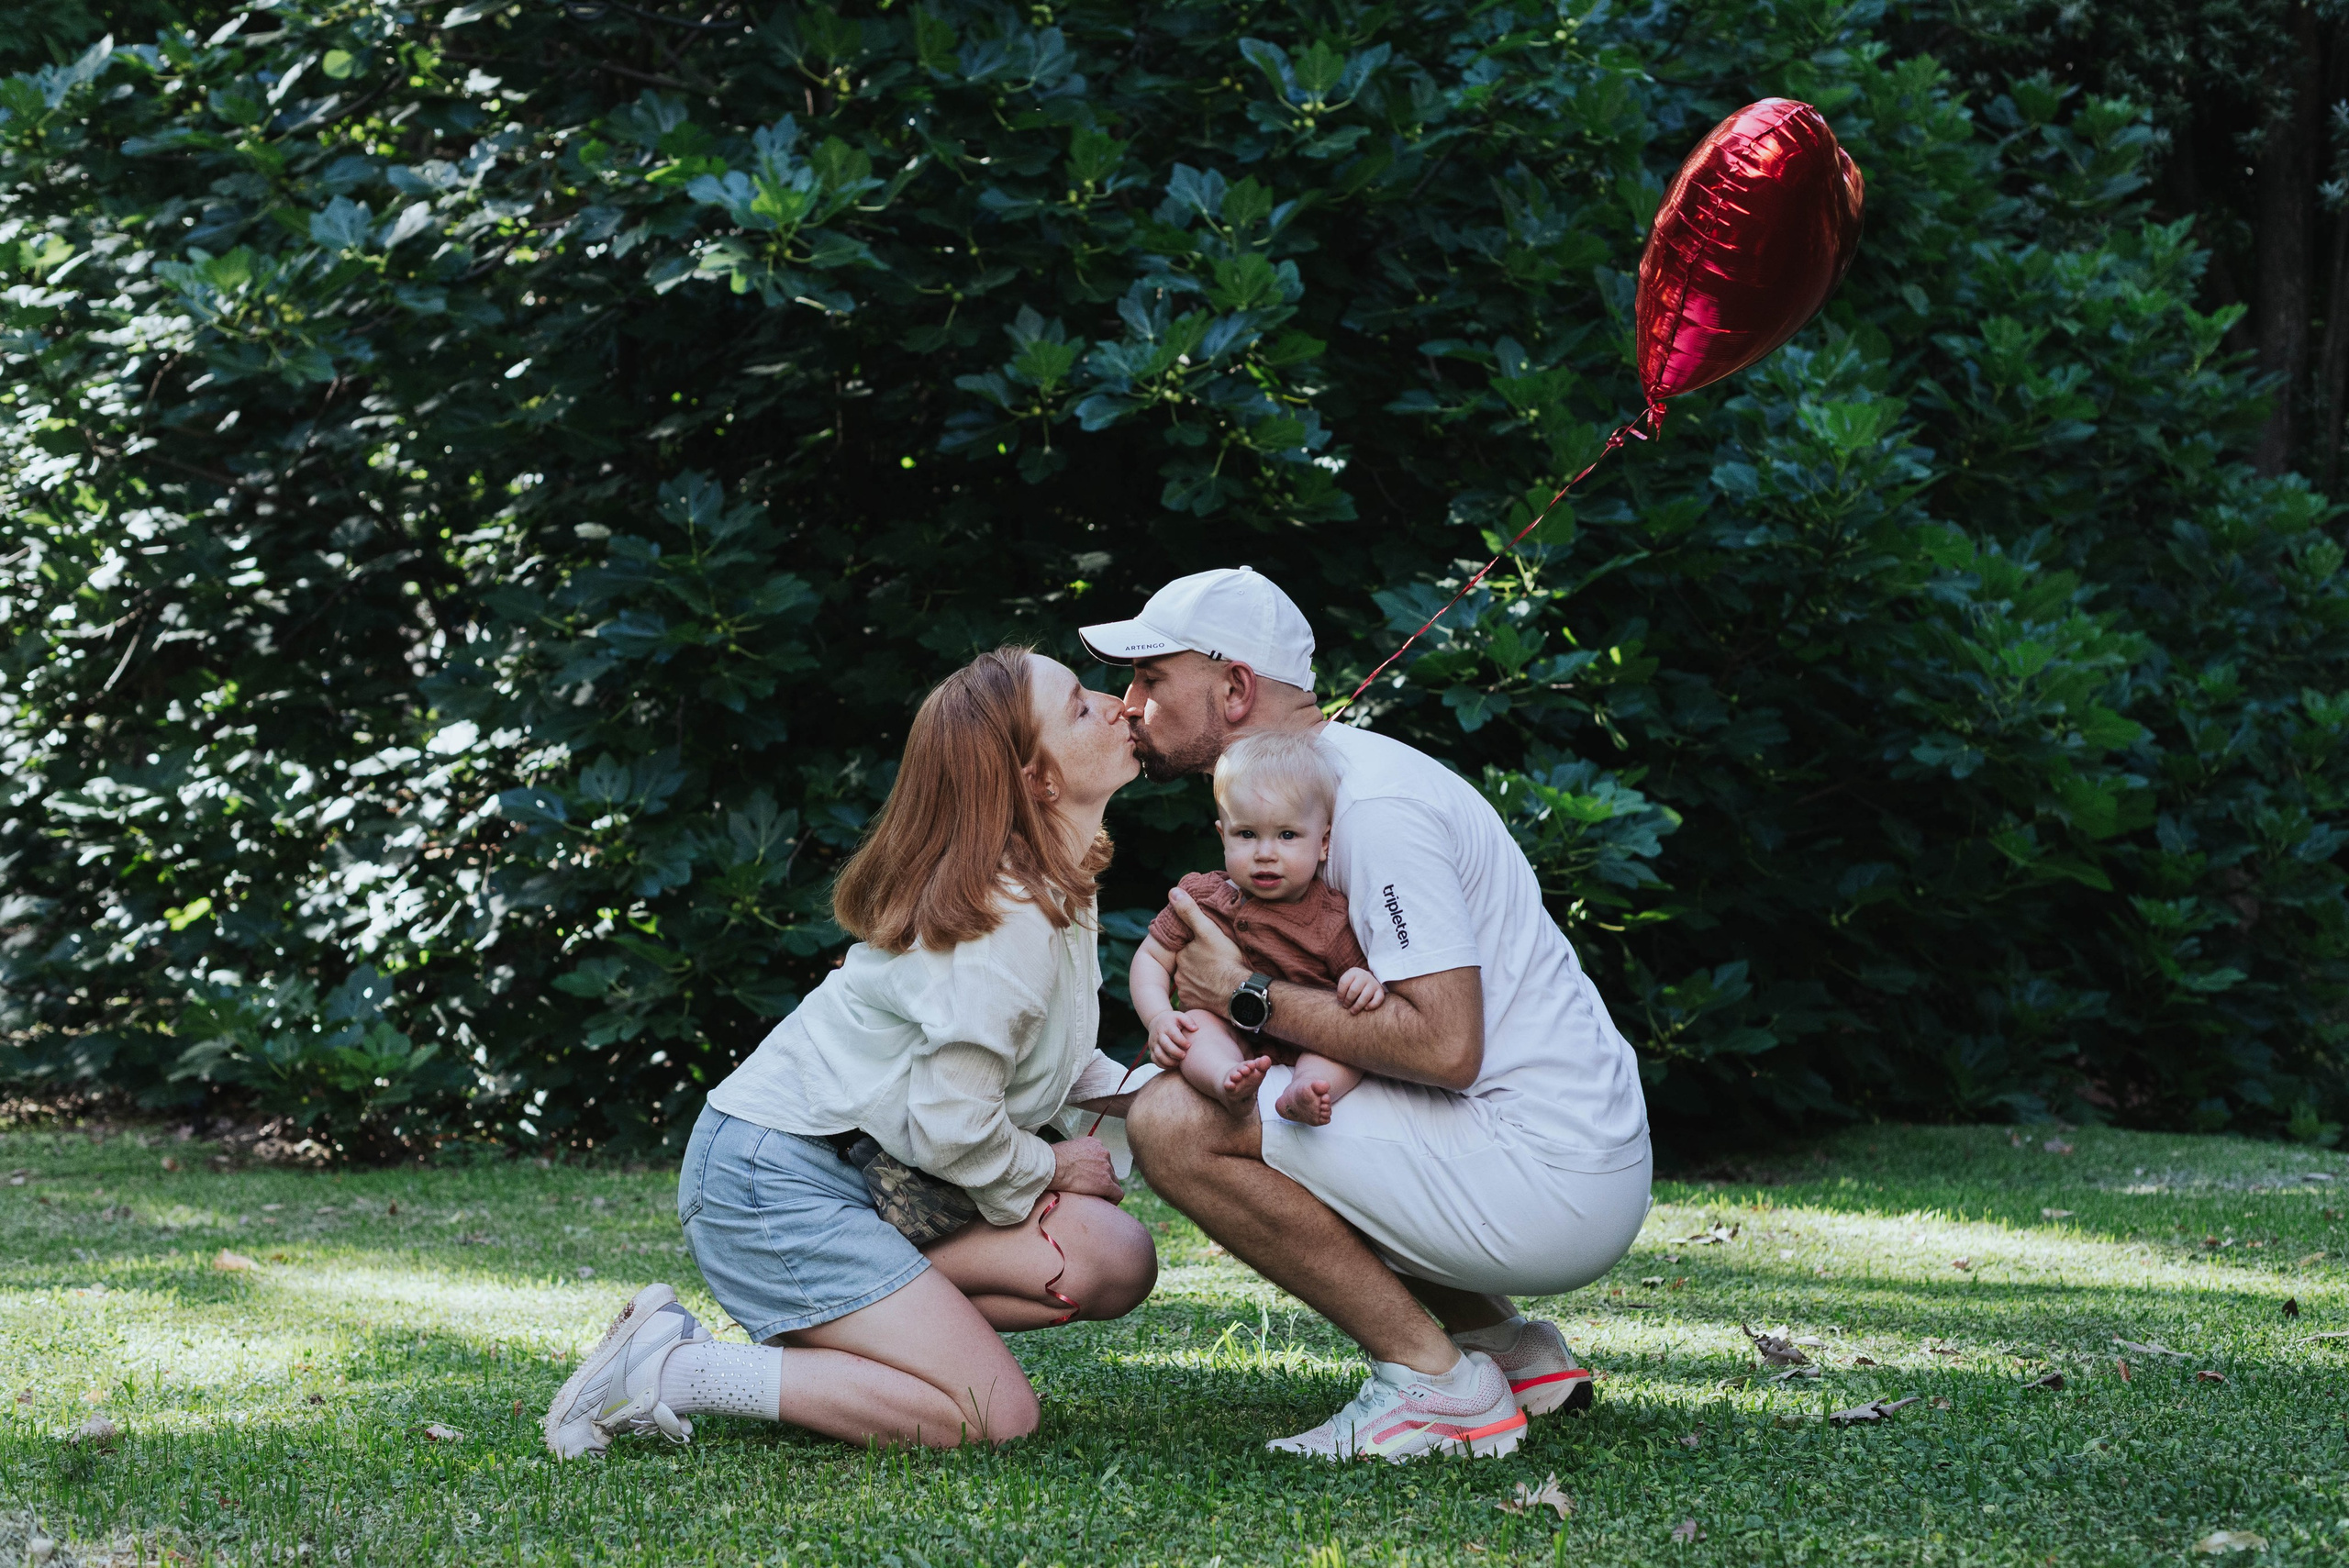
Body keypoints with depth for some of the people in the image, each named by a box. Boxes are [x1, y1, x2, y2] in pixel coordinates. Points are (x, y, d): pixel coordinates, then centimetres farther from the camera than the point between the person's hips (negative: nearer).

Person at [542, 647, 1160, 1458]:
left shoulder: (1056, 891, 8)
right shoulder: (1007, 922, -22)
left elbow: (1032, 1043, 24)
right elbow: (950, 1127, -22)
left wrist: (1136, 1099, 5)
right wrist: (1049, 1169, -2)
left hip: (863, 1171, 9)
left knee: (1113, 1261, -4)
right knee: (996, 1416, -16)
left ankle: (815, 1333, -1)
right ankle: (672, 1369, -12)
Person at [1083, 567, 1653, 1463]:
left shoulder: (1375, 807, -16)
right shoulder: (1326, 782, 15)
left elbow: (1444, 1042, -25)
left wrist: (1250, 1000, -14)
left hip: (1552, 1183, -10)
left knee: (1177, 1126, -16)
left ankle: (1435, 1379, -8)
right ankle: (1508, 1350, 17)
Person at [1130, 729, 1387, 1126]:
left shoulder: (1333, 919, -6)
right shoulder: (1201, 897, 2)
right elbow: (1151, 958, 8)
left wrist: (1368, 985, -30)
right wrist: (1158, 1017, -11)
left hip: (1306, 1047, -1)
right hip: (1228, 1039, 1)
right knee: (1195, 1021, -28)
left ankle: (1302, 1092, -53)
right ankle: (1230, 1084, -56)